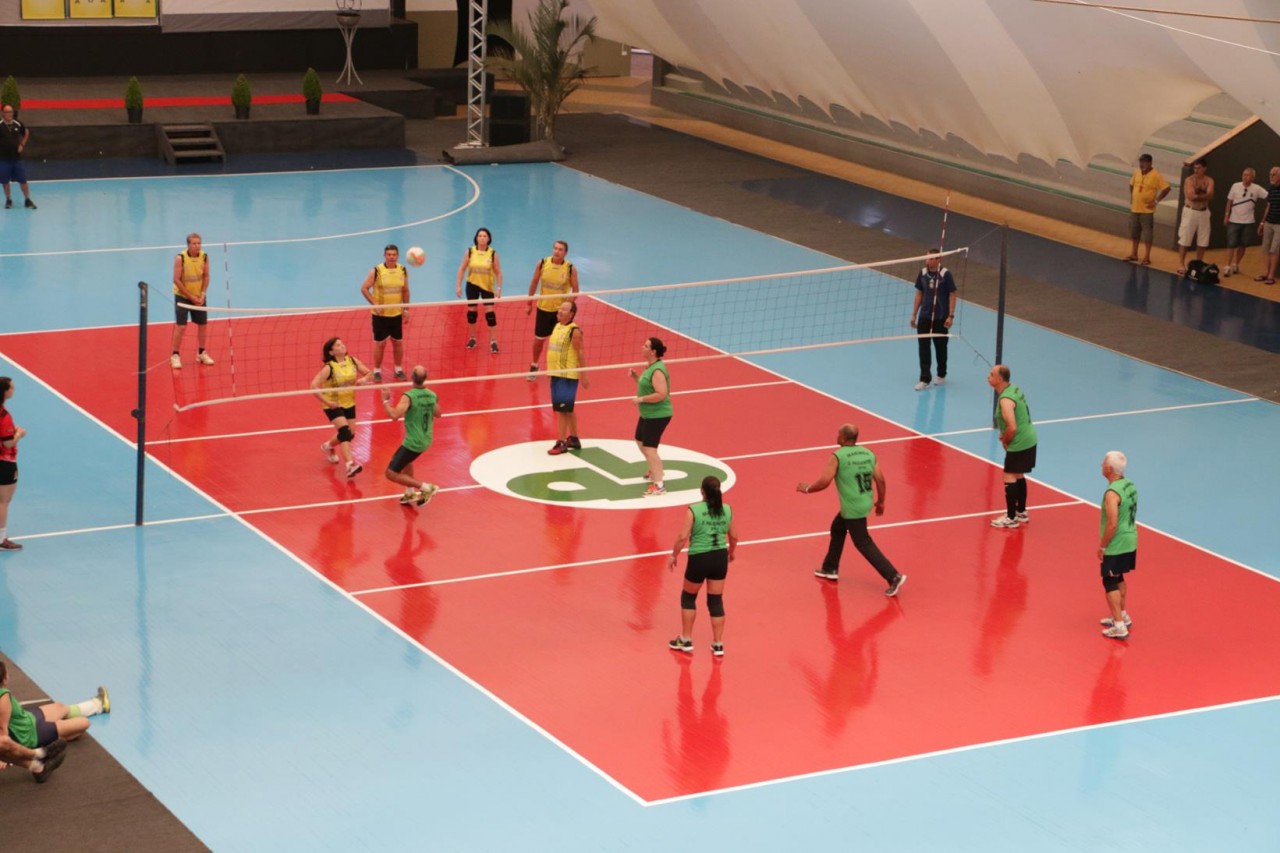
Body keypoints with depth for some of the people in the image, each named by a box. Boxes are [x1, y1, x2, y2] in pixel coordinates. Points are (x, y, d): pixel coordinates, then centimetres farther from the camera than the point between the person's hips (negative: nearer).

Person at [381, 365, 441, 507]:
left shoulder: (409, 396, -20)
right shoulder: (432, 395, 0)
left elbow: (394, 415, -30)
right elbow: (438, 414, 18)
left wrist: (386, 401, -15)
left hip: (413, 442, -8)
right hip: (426, 440, 8)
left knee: (391, 474, -1)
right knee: (405, 458, 38)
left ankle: (426, 488, -4)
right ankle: (410, 493, 35)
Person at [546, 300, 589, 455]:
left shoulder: (574, 331, -15)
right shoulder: (557, 326, 10)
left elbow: (581, 353, -15)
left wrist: (584, 376, -15)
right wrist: (550, 369, 20)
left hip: (568, 375, -8)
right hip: (556, 373, 8)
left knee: (562, 409, -7)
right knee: (567, 409, 17)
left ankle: (561, 442, -3)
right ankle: (573, 439, 27)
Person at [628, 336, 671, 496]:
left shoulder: (657, 371, -23)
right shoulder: (649, 366, 7)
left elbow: (661, 394, -31)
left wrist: (641, 399, -24)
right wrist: (635, 376, 4)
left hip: (657, 415, -11)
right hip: (647, 414, 11)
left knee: (649, 449, -13)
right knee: (640, 441, 27)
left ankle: (659, 485, -12)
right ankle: (654, 471, 47)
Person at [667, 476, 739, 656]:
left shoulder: (694, 510, -14)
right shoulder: (727, 510, -1)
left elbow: (683, 537, -15)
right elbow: (733, 537, 8)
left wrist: (674, 556, -1)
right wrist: (730, 553, 27)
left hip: (699, 558, -4)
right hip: (719, 558, 4)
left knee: (688, 597, 18)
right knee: (716, 601, 13)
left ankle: (686, 640, 24)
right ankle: (718, 644, 17)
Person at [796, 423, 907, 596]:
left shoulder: (837, 456, -15)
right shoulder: (868, 454, 4)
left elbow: (824, 482, -18)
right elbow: (880, 479, 5)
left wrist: (807, 489, 0)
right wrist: (880, 501, 19)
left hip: (852, 508, -8)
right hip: (865, 503, 8)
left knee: (863, 544, 0)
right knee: (837, 529, 27)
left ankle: (894, 577, -6)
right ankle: (830, 569, 38)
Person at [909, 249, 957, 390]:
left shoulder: (945, 274, -11)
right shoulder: (923, 273, 1)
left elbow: (952, 295, -7)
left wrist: (951, 316, -13)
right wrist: (914, 314, 9)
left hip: (940, 318, -3)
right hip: (924, 316, 3)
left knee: (940, 347, 11)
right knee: (923, 348, -3)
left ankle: (941, 375, 29)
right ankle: (925, 378, 0)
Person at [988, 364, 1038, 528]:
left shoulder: (1005, 400, -24)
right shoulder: (1014, 389, 7)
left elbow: (1012, 427, -28)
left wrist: (1005, 441, -9)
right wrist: (1005, 436, 14)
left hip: (1019, 444, -10)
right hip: (1028, 440, 10)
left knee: (1010, 478, -1)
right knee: (1018, 476, 21)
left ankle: (1011, 518, 6)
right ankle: (1021, 513, 32)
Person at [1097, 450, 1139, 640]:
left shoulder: (1112, 493, -23)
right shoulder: (1130, 485, 4)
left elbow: (1112, 525, -26)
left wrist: (1102, 546, -14)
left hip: (1116, 546, -9)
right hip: (1130, 541, 9)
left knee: (1110, 582, 0)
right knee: (1119, 578, 23)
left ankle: (1119, 627, -1)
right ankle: (1122, 616, 34)